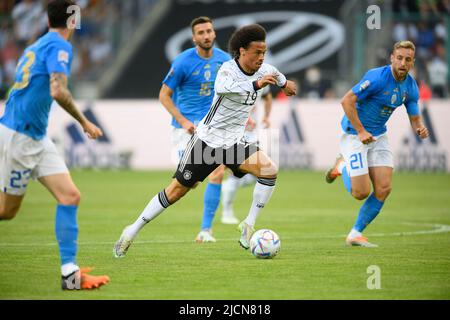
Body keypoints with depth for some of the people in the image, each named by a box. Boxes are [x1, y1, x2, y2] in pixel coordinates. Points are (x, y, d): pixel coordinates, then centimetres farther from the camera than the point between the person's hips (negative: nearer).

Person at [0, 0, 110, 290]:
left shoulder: (37, 46, 14)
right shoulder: (59, 46, -13)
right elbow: (58, 91, -27)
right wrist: (84, 122, -16)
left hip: (37, 138, 8)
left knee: (70, 196, -3)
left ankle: (70, 273, -7)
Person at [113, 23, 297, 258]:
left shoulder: (263, 70, -2)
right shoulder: (228, 69, -21)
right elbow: (222, 87, -46)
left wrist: (285, 83, 44)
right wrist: (256, 84, -57)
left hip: (233, 144, 5)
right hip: (207, 139, -5)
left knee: (270, 170, -19)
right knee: (177, 190, 0)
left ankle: (248, 227, -9)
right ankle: (132, 231, 15)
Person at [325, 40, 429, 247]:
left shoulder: (410, 86, -1)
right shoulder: (377, 77, -23)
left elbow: (415, 117, 9)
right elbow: (347, 101, -23)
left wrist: (420, 129, -15)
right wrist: (361, 131, -25)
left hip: (378, 137, 7)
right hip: (354, 135, -7)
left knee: (384, 189, -6)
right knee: (361, 193, -9)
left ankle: (355, 234, 9)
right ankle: (342, 166, 24)